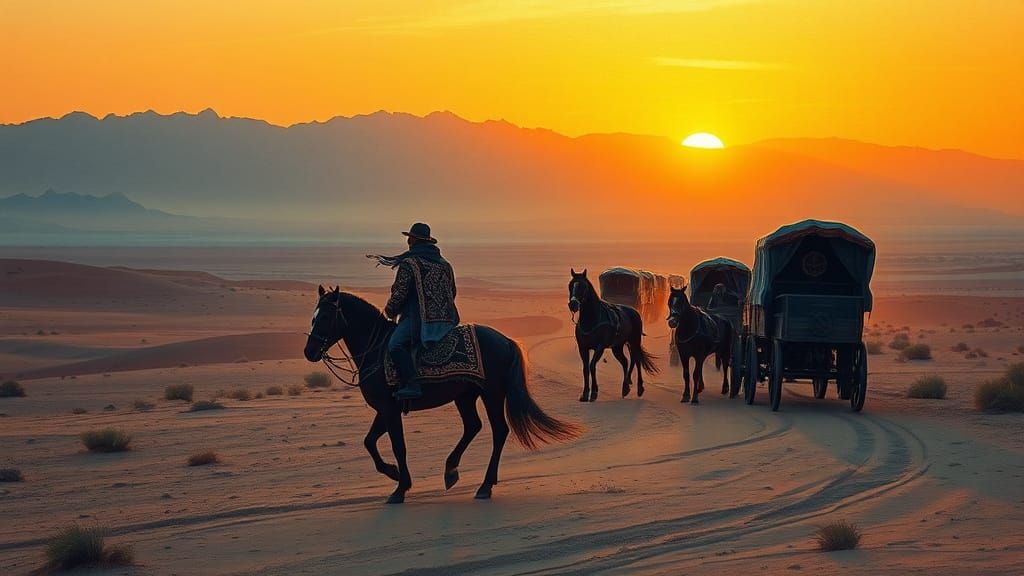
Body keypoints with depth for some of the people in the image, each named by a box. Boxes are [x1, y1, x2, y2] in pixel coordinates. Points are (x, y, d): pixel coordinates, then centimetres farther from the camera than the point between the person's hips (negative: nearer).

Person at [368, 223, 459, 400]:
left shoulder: (408, 263, -3)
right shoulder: (445, 264, 21)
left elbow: (399, 293, -6)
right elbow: (452, 292, 28)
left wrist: (390, 311, 12)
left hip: (420, 318, -9)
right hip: (447, 318, 9)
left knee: (395, 344, -19)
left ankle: (411, 385, -33)